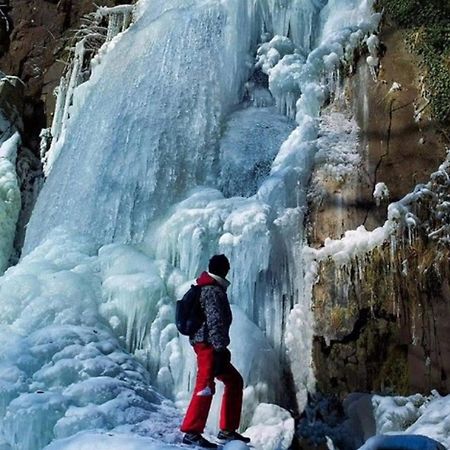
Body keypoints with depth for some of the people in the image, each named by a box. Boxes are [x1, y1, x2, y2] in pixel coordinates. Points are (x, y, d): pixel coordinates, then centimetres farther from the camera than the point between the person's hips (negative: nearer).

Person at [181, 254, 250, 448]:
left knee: (234, 380, 13)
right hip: (208, 344, -10)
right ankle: (191, 432, -8)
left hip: (206, 344, 10)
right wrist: (220, 349, -23)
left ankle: (228, 430, 16)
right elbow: (215, 321, -20)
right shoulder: (214, 291, -12)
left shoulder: (206, 288, 19)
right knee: (206, 386, -11)